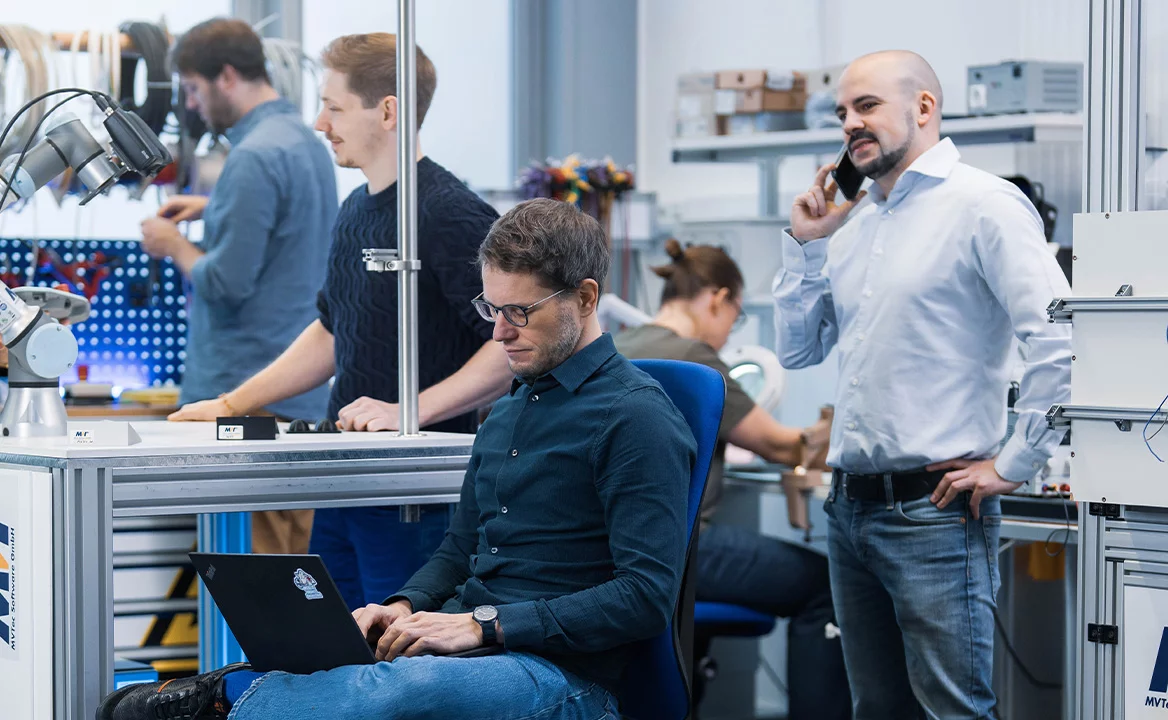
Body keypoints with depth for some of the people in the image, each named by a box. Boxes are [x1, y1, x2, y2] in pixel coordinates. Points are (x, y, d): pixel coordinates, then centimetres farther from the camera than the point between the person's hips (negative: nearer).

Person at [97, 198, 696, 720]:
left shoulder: (637, 420, -7)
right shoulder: (508, 410, 22)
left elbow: (647, 596, -15)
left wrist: (484, 623, -17)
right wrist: (405, 607, 4)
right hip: (468, 647, 8)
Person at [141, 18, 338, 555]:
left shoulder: (254, 157, -17)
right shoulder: (306, 140, 12)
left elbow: (226, 283, -19)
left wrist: (174, 246, -2)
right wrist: (211, 209, 20)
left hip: (247, 387, -10)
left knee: (251, 548, -6)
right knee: (301, 540, 12)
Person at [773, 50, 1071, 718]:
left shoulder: (982, 205, -10)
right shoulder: (853, 222, 15)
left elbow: (1063, 344, -18)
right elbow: (799, 351, 19)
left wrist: (1012, 466, -14)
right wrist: (804, 244, 9)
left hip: (934, 513, -8)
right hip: (850, 511, 8)